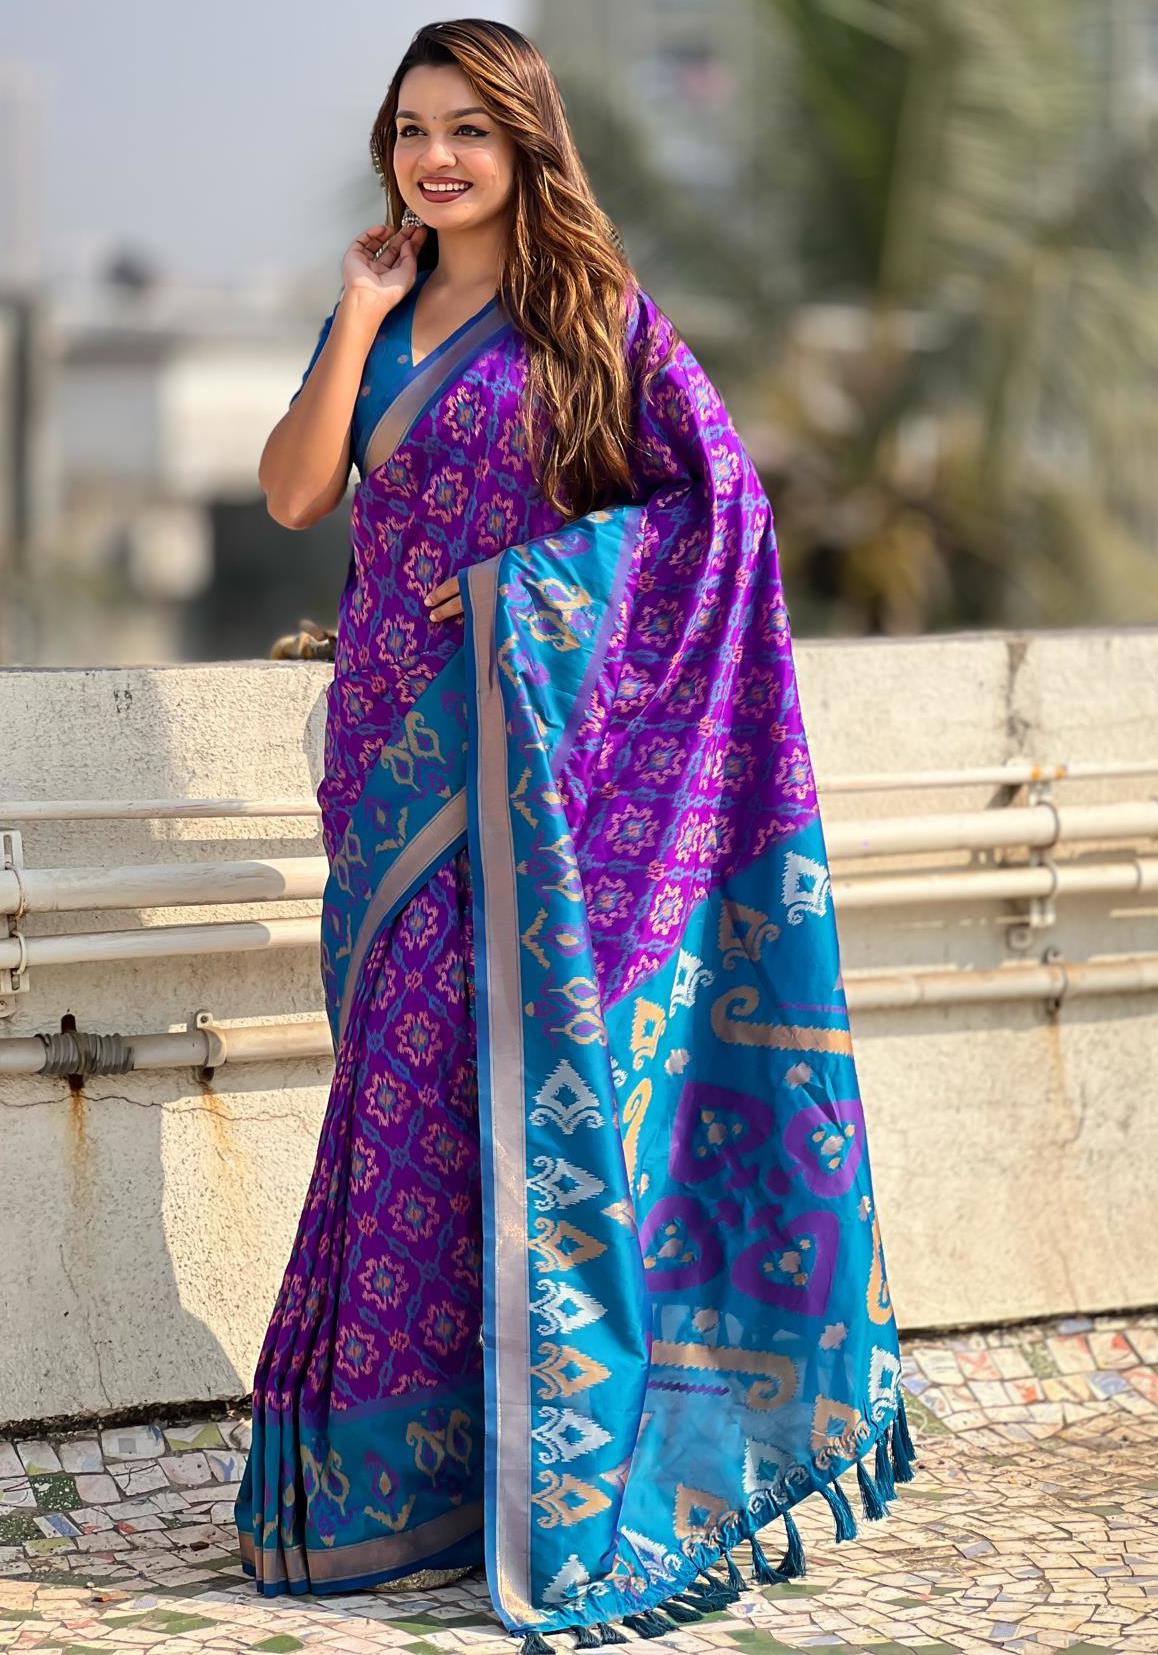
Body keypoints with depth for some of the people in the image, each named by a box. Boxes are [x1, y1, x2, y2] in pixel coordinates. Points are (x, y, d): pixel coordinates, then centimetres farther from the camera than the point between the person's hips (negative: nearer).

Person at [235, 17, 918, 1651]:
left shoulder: (595, 313, 0)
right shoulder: (374, 316, 13)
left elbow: (727, 495, -5)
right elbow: (295, 491, 2)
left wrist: (542, 571, -11)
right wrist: (361, 315, -2)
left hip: (536, 745, -5)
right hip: (398, 742, 5)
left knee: (533, 1066, -7)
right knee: (407, 1079, 5)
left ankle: (557, 1478, -3)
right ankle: (409, 1456, 12)